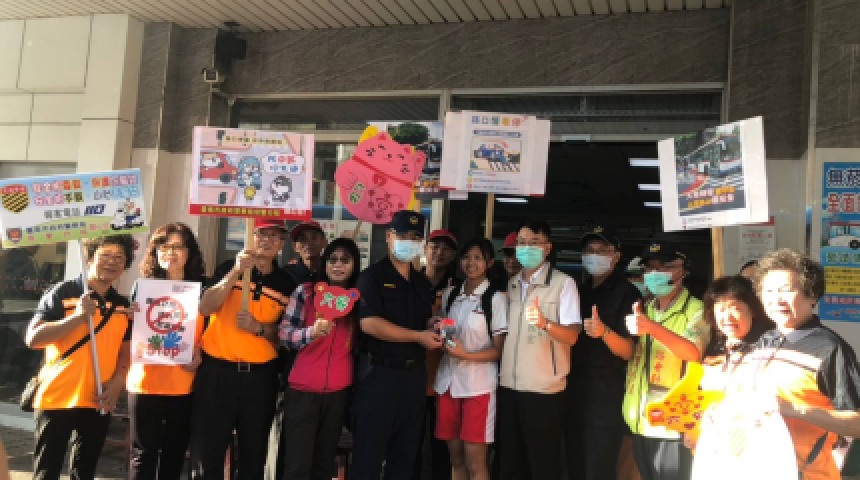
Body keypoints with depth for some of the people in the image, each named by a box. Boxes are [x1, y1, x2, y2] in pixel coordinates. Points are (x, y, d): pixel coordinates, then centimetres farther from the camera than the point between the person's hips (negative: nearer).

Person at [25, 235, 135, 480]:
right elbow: (33, 339, -15)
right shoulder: (62, 293, -8)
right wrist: (78, 317, -23)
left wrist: (117, 382, -3)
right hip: (56, 399, -4)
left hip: (98, 402, 5)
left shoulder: (123, 305, 8)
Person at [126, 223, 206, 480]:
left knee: (175, 453, 12)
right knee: (144, 453, 5)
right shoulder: (142, 288, 2)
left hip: (185, 385, 2)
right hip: (146, 382, -2)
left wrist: (199, 356, -6)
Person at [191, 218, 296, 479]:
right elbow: (205, 308, -13)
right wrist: (237, 270, -22)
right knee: (208, 450, 2)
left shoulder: (287, 284, 6)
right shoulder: (228, 268, 1)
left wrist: (259, 328, -12)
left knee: (254, 451, 12)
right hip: (217, 370, -2)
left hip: (260, 375, 2)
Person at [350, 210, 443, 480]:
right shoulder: (372, 277, -7)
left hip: (414, 374, 7)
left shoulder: (422, 283, 14)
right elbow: (369, 324, -19)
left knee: (405, 455, 14)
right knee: (368, 455, 1)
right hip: (378, 374, -6)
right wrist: (419, 337, -16)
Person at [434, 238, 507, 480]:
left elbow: (499, 350, -5)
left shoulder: (496, 298, -4)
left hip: (478, 384, -5)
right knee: (456, 458, 10)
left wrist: (465, 355, -19)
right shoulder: (450, 294, 11)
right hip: (447, 380, 5)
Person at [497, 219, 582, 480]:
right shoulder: (511, 285, 12)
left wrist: (545, 324, -33)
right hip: (509, 386, 5)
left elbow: (572, 336, -14)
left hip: (544, 390, -5)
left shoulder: (563, 283, -6)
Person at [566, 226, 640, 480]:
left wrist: (605, 332, -31)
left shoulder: (627, 293, -7)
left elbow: (628, 351, -14)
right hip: (575, 390, 7)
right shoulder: (581, 292, 13)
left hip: (607, 392, -7)